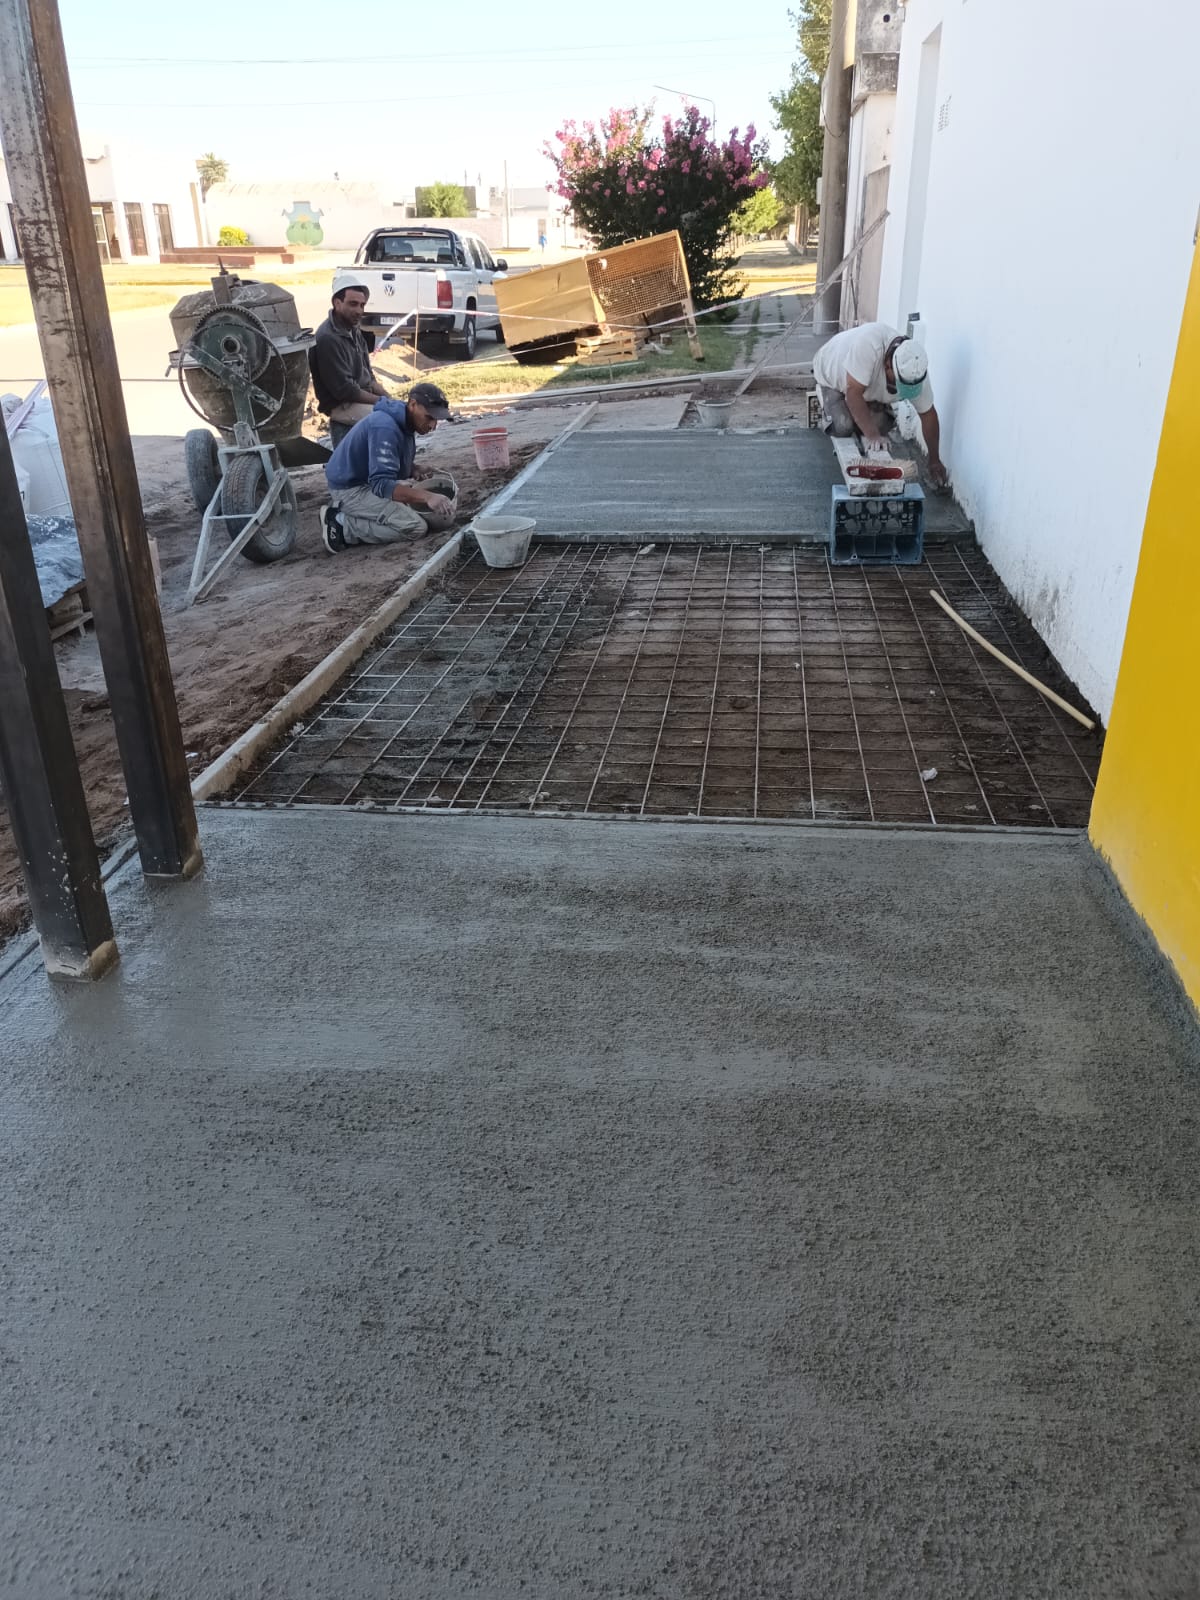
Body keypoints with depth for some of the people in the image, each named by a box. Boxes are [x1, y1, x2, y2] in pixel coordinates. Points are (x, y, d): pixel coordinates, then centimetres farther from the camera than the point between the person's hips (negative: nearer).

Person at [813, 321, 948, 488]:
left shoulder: (915, 371, -27)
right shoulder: (869, 343, -45)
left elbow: (928, 414, -14)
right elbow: (853, 392, -41)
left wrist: (934, 460, -10)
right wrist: (871, 434, -43)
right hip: (832, 374, -4)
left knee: (883, 423, -19)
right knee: (843, 426, -24)